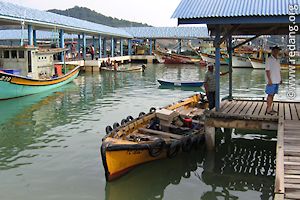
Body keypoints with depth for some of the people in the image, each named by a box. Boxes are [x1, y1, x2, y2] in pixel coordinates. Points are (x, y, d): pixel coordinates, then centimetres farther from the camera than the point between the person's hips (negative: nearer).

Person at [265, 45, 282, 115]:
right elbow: (267, 70, -15)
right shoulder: (269, 59, -10)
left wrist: (280, 79, 13)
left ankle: (269, 108, 15)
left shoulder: (277, 60, 15)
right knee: (270, 95, -5)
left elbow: (278, 70, 19)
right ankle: (268, 110, -1)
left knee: (273, 95, 9)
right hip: (271, 81, -8)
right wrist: (269, 80, -20)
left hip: (276, 81, 8)